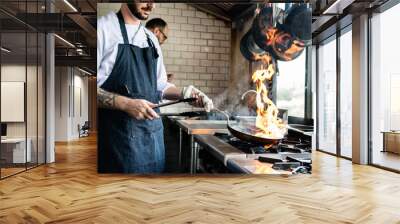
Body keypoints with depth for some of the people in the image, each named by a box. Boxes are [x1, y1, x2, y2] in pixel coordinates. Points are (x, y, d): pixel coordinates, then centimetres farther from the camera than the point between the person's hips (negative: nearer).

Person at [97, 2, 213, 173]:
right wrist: (126, 103, -23)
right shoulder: (103, 27, -6)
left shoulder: (151, 39, 14)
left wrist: (184, 94, 1)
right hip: (118, 132, -6)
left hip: (153, 132, 6)